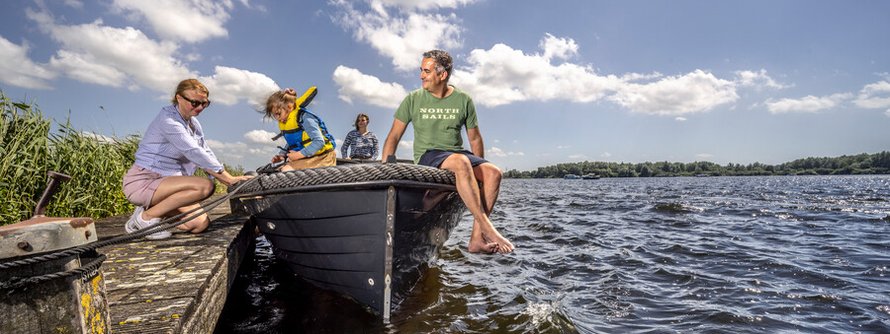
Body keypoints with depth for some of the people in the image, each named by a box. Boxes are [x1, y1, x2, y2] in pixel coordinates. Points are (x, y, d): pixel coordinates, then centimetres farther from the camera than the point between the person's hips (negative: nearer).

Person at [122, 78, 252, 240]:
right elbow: (194, 153, -25)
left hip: (165, 181, 7)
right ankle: (146, 217, -13)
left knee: (201, 223, -10)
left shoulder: (193, 123, 10)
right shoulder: (168, 120, -17)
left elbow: (207, 154, 6)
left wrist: (231, 181, -7)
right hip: (142, 182, -7)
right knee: (205, 185, -29)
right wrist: (229, 179, -26)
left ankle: (150, 210, 10)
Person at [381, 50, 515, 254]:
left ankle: (477, 238, -29)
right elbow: (394, 137, 5)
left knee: (494, 172, -26)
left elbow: (475, 139, 14)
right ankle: (487, 228, -36)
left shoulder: (463, 100, 8)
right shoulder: (413, 99, 5)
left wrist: (479, 170, 8)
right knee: (461, 162, -37)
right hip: (427, 157, -3)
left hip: (458, 153, 3)